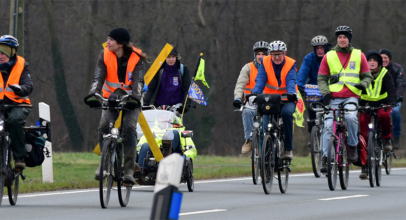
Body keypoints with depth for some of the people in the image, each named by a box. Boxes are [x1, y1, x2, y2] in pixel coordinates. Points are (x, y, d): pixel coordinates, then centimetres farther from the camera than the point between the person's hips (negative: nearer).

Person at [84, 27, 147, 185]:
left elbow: (138, 81, -23)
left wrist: (135, 97, -42)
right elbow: (99, 78, -17)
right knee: (103, 126, -20)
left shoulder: (136, 58, -14)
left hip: (130, 100, -2)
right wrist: (92, 94, -35)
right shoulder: (105, 55, -9)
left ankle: (129, 170, -21)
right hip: (110, 97, 2)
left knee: (129, 128, -23)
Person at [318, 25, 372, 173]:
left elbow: (367, 76, 16)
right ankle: (326, 157, -6)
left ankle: (352, 146, -9)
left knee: (350, 117, -29)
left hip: (351, 97, -1)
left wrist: (363, 84, -7)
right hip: (333, 97, 1)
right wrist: (325, 93, -5)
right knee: (328, 125, -12)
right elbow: (321, 78, 12)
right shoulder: (328, 56, 11)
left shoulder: (359, 55, 12)